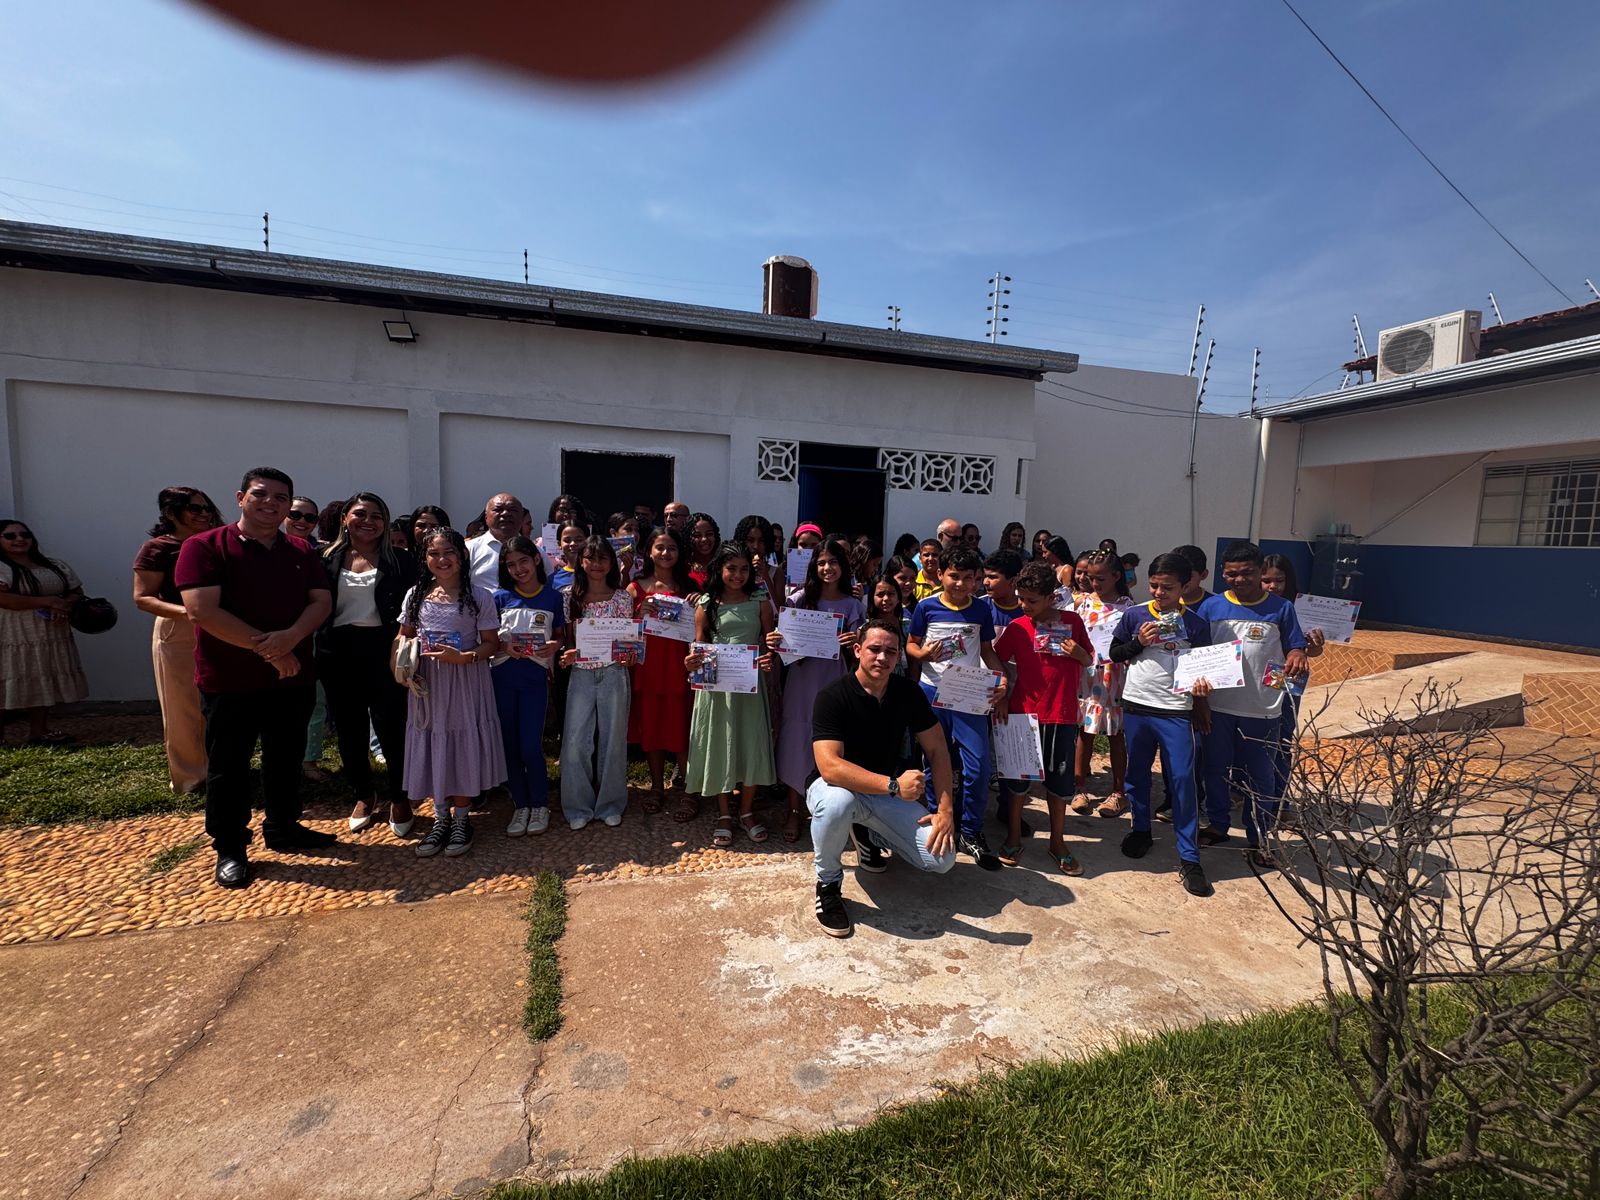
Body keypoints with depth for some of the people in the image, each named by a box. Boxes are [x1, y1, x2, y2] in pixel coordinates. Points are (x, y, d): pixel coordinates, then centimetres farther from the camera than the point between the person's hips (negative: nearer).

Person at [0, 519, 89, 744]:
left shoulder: (55, 566, 12)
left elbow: (76, 591, 12)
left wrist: (64, 606, -10)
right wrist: (46, 601, -18)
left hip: (50, 637, 5)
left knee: (43, 683, 10)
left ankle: (39, 731, 18)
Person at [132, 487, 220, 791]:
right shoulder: (158, 548, -5)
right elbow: (142, 598, -10)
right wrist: (184, 611, -26)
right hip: (178, 634, -5)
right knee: (183, 709, 3)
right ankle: (188, 777, 15)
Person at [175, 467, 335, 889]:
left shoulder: (301, 551, 7)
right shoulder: (205, 547, -8)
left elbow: (321, 601, 0)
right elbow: (204, 611, -18)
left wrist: (291, 637, -20)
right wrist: (267, 648, -19)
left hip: (294, 679, 5)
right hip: (230, 681, -4)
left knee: (286, 759, 16)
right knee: (228, 767, 7)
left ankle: (283, 828, 33)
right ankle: (229, 849, 21)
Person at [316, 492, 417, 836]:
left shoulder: (400, 561, 1)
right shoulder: (327, 559, 7)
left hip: (383, 650, -3)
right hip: (339, 653, 3)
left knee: (391, 727, 1)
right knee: (349, 729, 12)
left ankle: (399, 798, 18)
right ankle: (363, 795, 29)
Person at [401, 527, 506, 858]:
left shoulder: (480, 597, -5)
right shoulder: (416, 595, 6)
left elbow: (491, 644, -4)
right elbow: (405, 637, 15)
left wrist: (464, 657, -21)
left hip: (466, 682, -3)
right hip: (428, 682, 3)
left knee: (464, 746, 2)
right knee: (432, 747, 8)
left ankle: (461, 819, 19)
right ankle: (441, 818, 25)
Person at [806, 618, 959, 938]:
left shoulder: (908, 692, -5)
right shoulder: (832, 696, -22)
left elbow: (937, 749, 0)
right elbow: (829, 767, -33)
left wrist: (946, 809, -12)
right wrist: (894, 785, -42)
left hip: (888, 793, 5)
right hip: (837, 786, -4)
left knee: (942, 859, -12)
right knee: (837, 802, -41)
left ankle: (867, 835, 17)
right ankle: (828, 884, -10)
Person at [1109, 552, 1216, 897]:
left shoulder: (1196, 625, 0)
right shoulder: (1134, 616, 0)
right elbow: (1114, 653, 7)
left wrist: (1202, 687, -16)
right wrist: (1138, 642, -11)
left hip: (1177, 711, -1)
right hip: (1136, 707, 2)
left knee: (1182, 780, -1)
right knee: (1137, 774, 13)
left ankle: (1189, 858, 9)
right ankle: (1141, 830, 34)